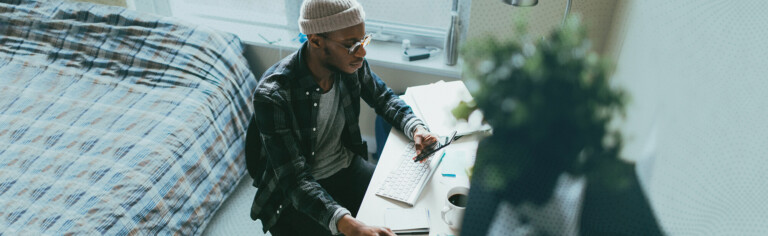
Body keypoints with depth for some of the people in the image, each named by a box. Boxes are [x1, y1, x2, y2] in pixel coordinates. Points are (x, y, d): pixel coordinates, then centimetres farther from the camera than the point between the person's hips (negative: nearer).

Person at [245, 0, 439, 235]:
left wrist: (415, 128, -13)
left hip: (347, 166, 5)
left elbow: (384, 98, 8)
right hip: (294, 195, -4)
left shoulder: (351, 64, -12)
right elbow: (295, 179, -30)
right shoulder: (272, 96, -29)